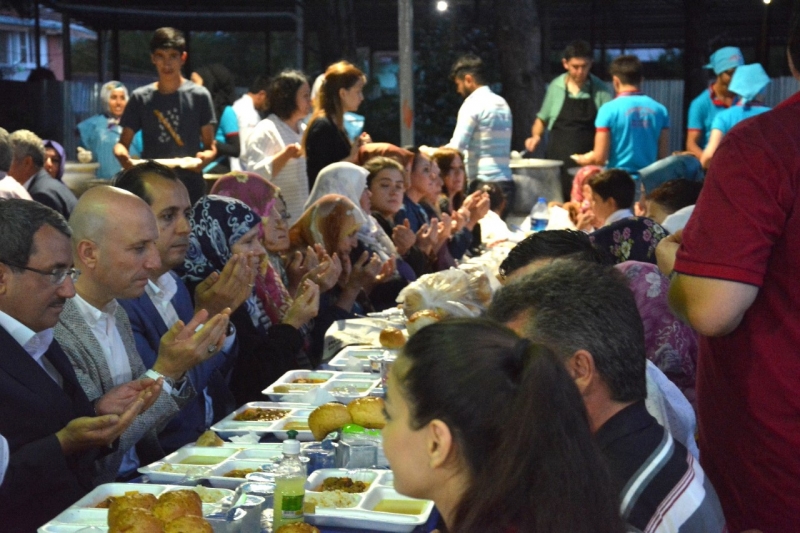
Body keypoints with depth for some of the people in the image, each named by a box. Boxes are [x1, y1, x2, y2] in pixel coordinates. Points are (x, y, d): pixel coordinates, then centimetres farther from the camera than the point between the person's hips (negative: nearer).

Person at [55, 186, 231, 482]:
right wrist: (166, 372, -19)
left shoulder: (117, 313, 8)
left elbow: (143, 418, 11)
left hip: (142, 474, 8)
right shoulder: (54, 328, -19)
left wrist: (175, 370, -5)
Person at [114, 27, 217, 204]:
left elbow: (210, 146, 4)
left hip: (191, 187, -1)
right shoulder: (141, 98, 7)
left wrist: (206, 156, -19)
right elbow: (124, 142, 9)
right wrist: (121, 152, -15)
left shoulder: (199, 95, 3)